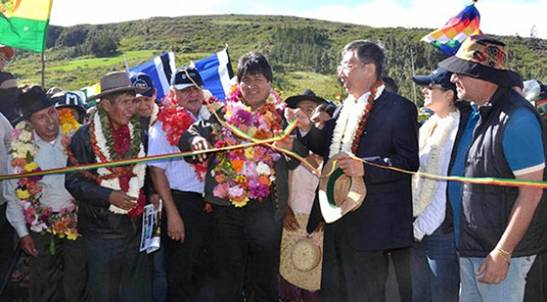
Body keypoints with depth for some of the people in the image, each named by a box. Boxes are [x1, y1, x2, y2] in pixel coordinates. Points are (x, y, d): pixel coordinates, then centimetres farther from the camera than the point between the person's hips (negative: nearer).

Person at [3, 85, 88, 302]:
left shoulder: (72, 140, -7)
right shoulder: (20, 150, -8)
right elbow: (13, 194, 0)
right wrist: (22, 233, -1)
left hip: (77, 223, 1)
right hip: (41, 227, 0)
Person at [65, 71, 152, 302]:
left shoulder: (138, 132, 7)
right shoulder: (85, 136, -7)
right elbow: (74, 182, -9)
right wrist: (109, 196, -18)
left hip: (137, 224, 4)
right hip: (102, 228, -4)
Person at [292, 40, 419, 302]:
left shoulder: (398, 108, -10)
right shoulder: (345, 107, 14)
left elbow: (409, 162, -16)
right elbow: (328, 149, 21)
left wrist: (365, 168, -26)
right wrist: (307, 129, 5)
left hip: (368, 223, -7)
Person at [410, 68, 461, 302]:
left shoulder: (456, 130, -14)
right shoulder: (429, 126, 12)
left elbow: (448, 187, -17)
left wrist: (421, 227, -13)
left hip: (441, 229, -8)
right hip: (418, 226, 8)